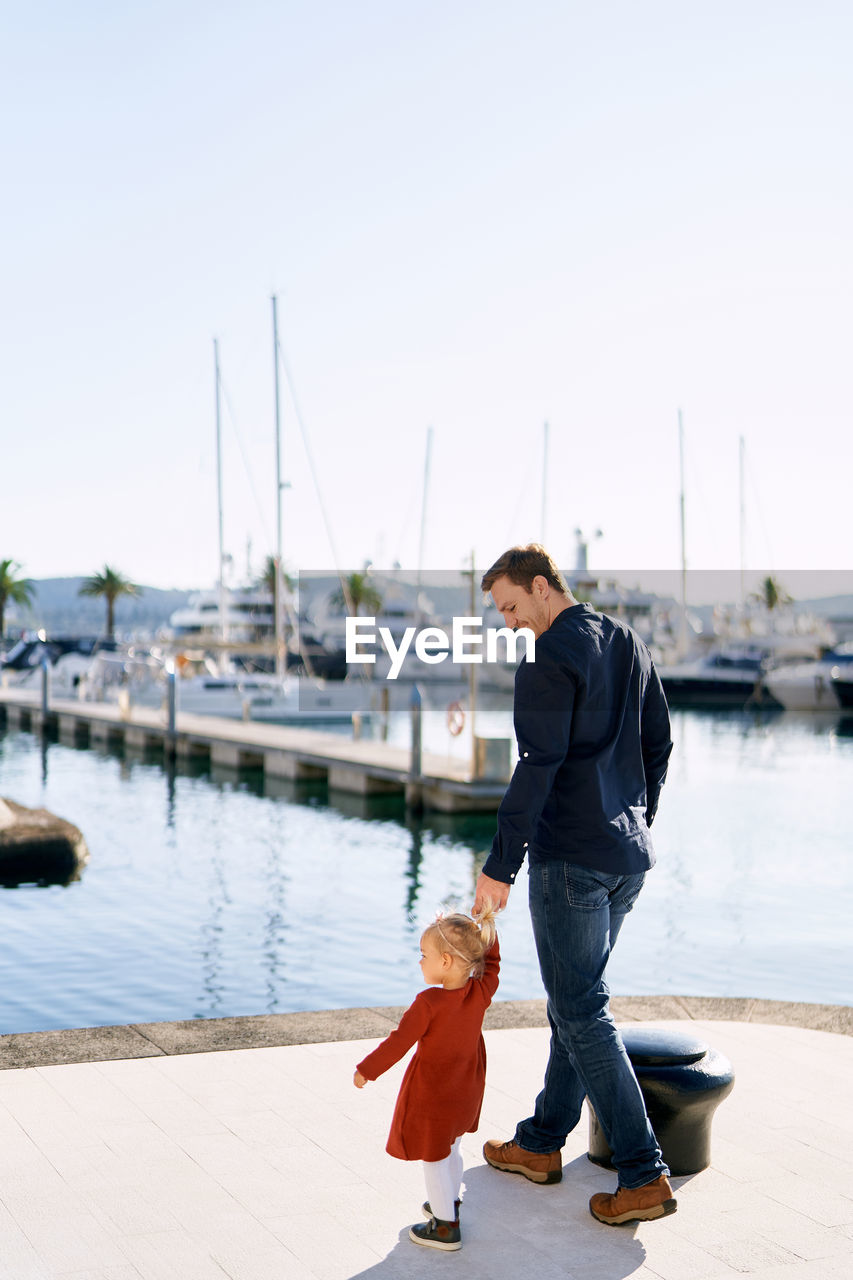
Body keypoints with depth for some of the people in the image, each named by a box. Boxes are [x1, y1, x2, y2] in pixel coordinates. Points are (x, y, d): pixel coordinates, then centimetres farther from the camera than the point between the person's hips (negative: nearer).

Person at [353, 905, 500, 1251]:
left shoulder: (428, 1003, -28)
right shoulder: (481, 992, -13)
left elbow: (398, 1043, -21)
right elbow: (491, 962, 10)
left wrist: (366, 1069, -9)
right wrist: (485, 926, 10)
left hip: (432, 1093, -7)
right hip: (466, 1091, 7)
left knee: (433, 1158, 9)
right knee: (450, 1150, 27)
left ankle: (446, 1227, 17)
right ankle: (449, 1204, 44)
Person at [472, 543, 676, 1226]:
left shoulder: (552, 658, -14)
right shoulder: (630, 643, 12)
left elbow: (538, 767, -20)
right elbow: (660, 743, 17)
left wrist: (500, 865, -19)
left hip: (570, 859, -9)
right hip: (629, 854, 9)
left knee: (583, 1012, -3)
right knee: (574, 1001, 17)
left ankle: (645, 1175, -4)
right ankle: (542, 1143, 27)